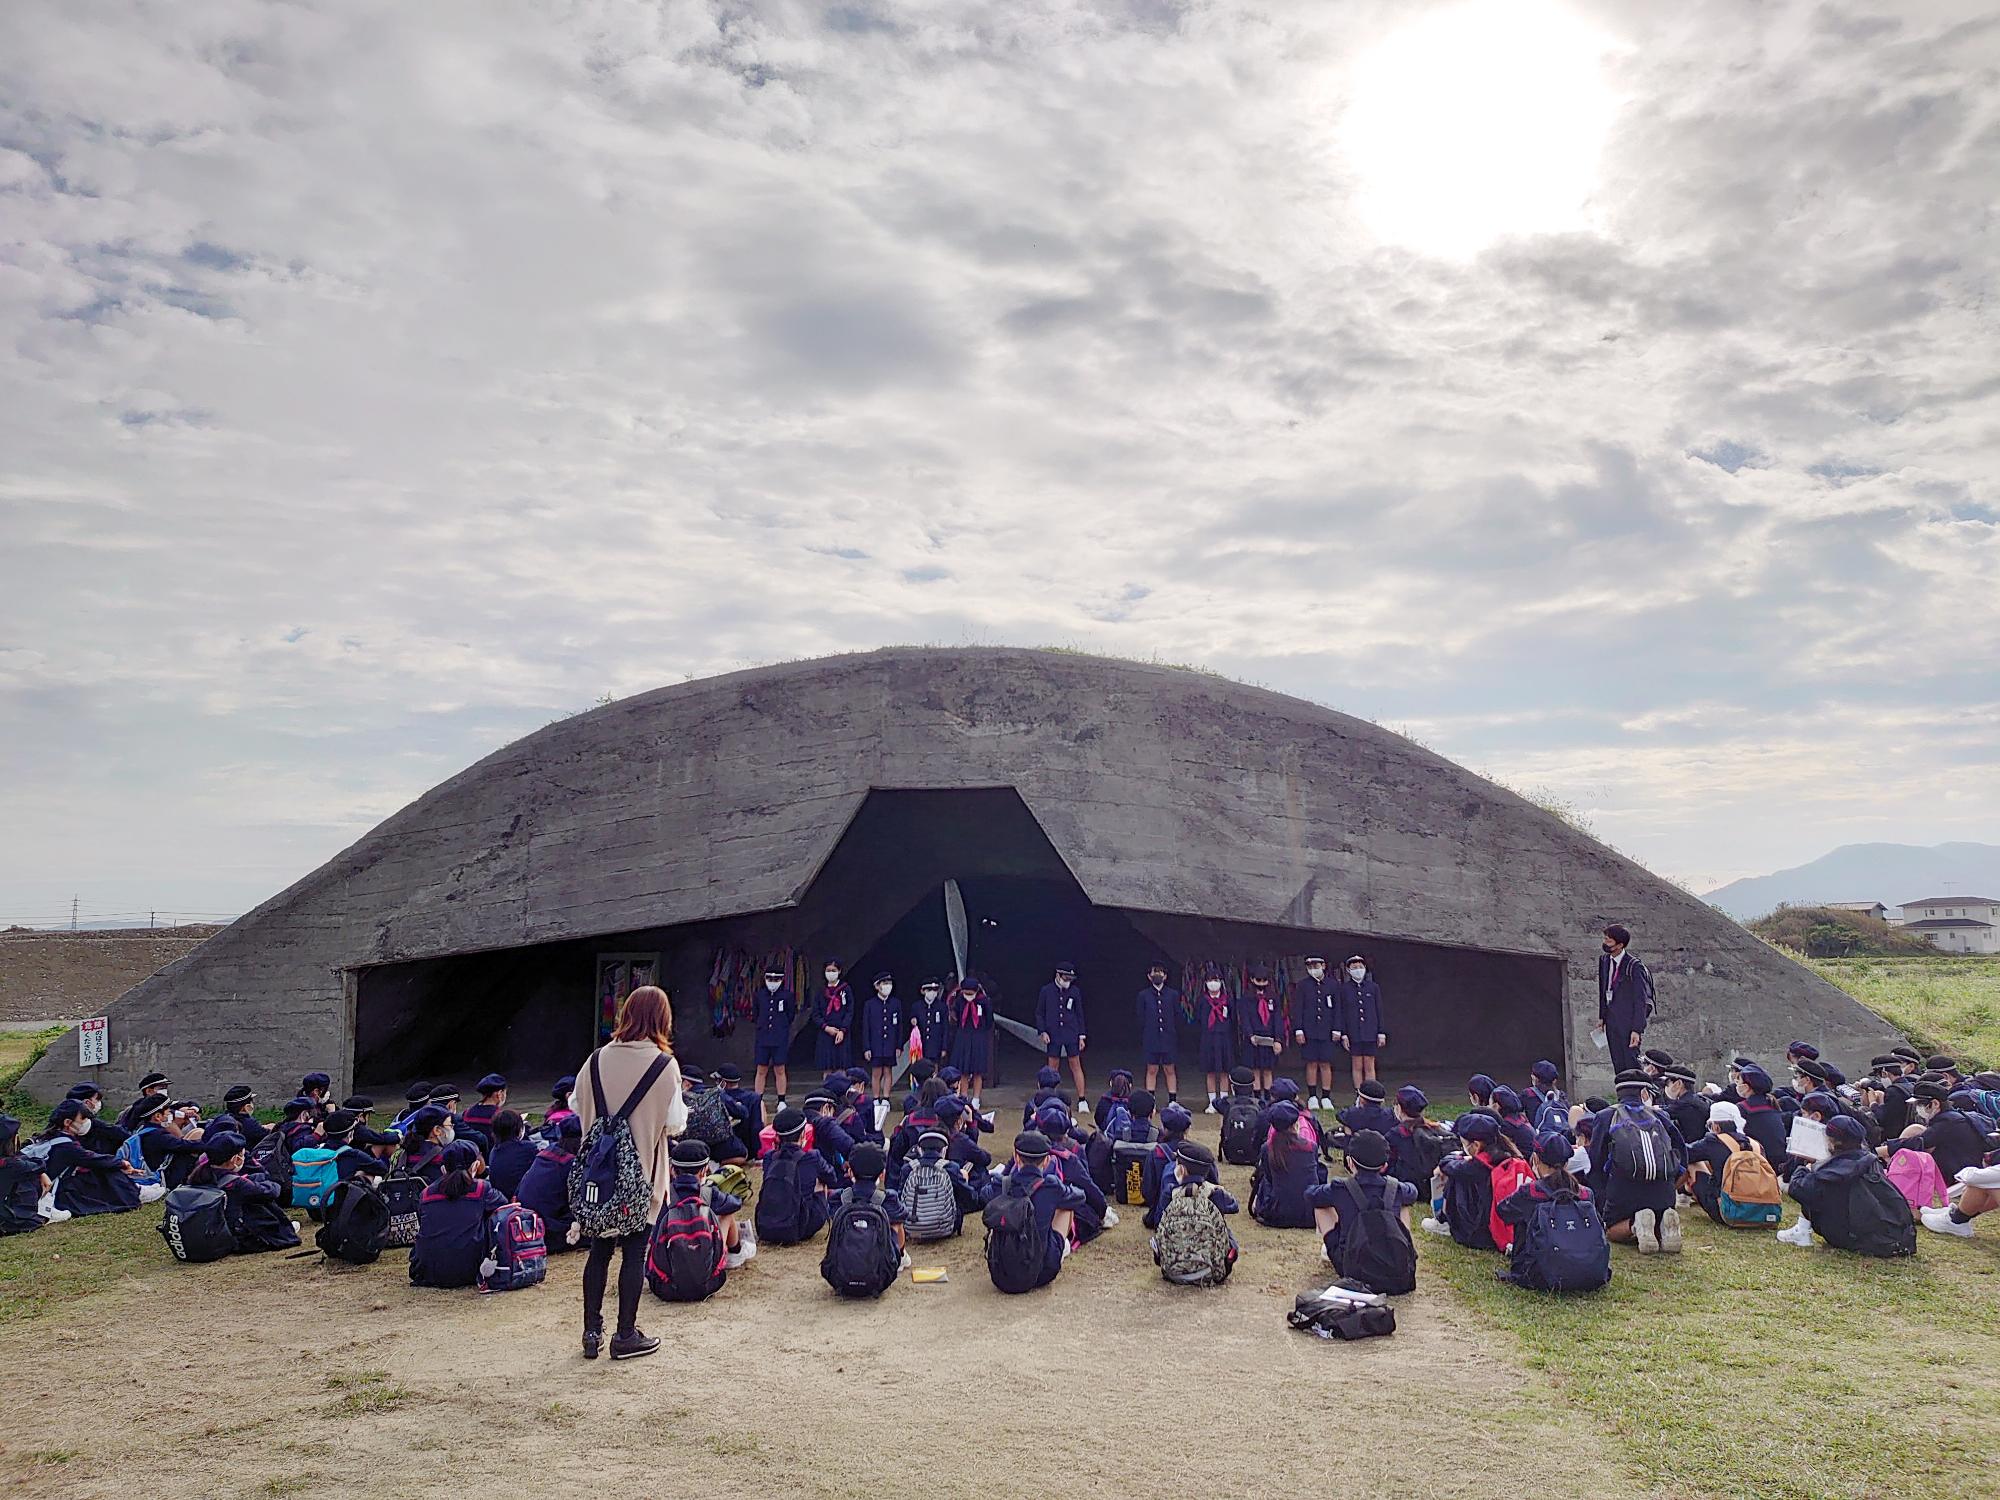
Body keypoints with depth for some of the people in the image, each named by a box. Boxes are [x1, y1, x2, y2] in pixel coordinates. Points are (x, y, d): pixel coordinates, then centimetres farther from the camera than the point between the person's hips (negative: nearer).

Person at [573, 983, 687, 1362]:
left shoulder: (597, 1060, -2)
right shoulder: (664, 1064, -13)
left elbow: (579, 1110, 6)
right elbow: (675, 1124, -12)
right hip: (643, 1173, -4)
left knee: (599, 1250, 13)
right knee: (634, 1253, 6)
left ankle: (592, 1332, 19)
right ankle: (626, 1335, 13)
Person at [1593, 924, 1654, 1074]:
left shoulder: (1634, 966, -13)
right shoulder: (1604, 960, 9)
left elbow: (1640, 1000, -13)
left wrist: (1637, 1030, -17)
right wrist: (1602, 1017, 14)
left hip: (1628, 1021, -7)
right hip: (1611, 1020, 7)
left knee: (1630, 1061, -10)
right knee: (1618, 1065, 7)